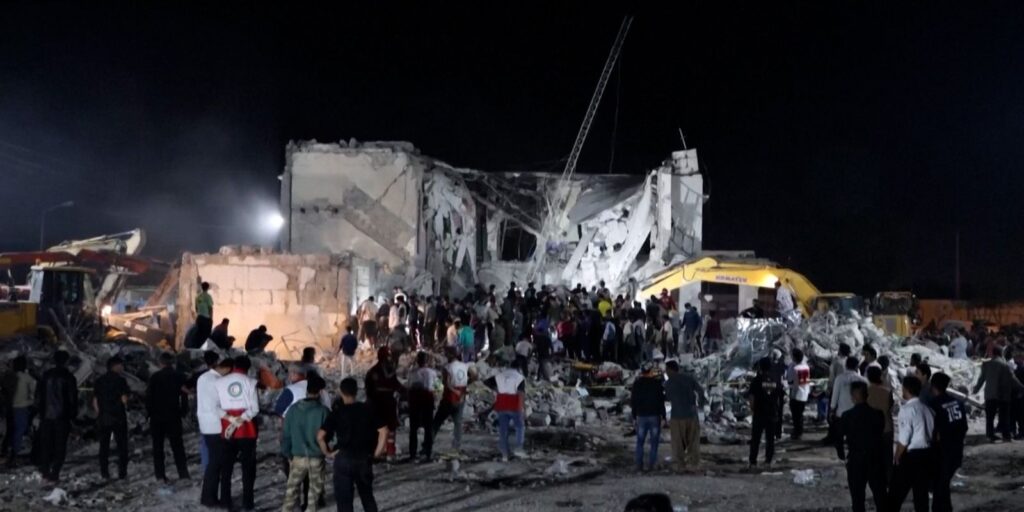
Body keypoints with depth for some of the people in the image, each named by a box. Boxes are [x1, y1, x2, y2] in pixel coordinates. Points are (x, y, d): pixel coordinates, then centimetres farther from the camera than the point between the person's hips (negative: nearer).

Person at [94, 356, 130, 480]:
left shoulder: (99, 381, 8)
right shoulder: (120, 380, -8)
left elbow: (95, 401, 7)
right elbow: (124, 399, -14)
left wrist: (99, 414, 15)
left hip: (102, 418, 4)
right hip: (118, 417, -4)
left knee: (104, 446, 10)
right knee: (122, 446, 5)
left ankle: (104, 472, 10)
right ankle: (122, 472, 1)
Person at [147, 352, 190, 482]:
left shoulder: (154, 377, -5)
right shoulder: (179, 377, -1)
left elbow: (149, 397, -6)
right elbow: (184, 396, -1)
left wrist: (149, 412, 4)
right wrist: (183, 412, 7)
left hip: (157, 416, -1)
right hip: (174, 416, 1)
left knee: (158, 445, 7)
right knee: (177, 444, 7)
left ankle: (160, 474, 2)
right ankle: (183, 473, -2)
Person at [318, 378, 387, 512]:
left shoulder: (337, 412, -7)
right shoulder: (368, 410, 0)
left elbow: (320, 436, -14)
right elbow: (383, 431, -5)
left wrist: (327, 452, -1)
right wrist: (377, 453, 2)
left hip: (343, 458, -3)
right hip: (364, 458, 3)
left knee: (344, 499, 5)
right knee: (367, 496, 20)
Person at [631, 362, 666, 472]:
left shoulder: (637, 384, 3)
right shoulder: (657, 383, -7)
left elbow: (633, 401, 4)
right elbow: (661, 400, -8)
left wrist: (634, 417, 11)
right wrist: (663, 416, -3)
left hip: (641, 416, 2)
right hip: (655, 416, -2)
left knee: (640, 442, 9)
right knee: (654, 442, 3)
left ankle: (639, 465, 4)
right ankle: (650, 465, -3)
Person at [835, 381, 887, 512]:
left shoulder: (846, 416, -8)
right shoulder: (877, 414, -3)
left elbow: (839, 438, -5)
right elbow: (885, 436, 1)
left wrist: (842, 454, 9)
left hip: (856, 459, -2)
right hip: (876, 458, 2)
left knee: (857, 496, 6)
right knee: (880, 495, 11)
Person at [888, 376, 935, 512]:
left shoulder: (907, 409, -14)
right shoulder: (927, 409, 7)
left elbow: (904, 439, -16)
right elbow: (932, 433, 9)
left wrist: (896, 458, -4)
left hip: (911, 455, -7)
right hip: (926, 454, 7)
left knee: (897, 492, 3)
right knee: (921, 493, 12)